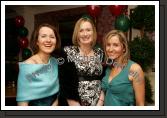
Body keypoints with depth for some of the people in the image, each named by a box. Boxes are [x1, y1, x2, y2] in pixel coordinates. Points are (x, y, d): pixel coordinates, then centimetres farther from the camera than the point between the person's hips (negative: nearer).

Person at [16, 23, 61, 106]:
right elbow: (22, 101, -23)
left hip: (54, 104, 4)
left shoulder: (55, 62, -7)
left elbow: (59, 91, 1)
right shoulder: (27, 66, -22)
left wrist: (55, 104, -13)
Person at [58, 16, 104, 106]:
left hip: (97, 104, 3)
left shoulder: (100, 53, 3)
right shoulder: (68, 52, -8)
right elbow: (64, 83, -11)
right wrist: (75, 105, -15)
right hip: (76, 104, -3)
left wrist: (100, 102, -7)